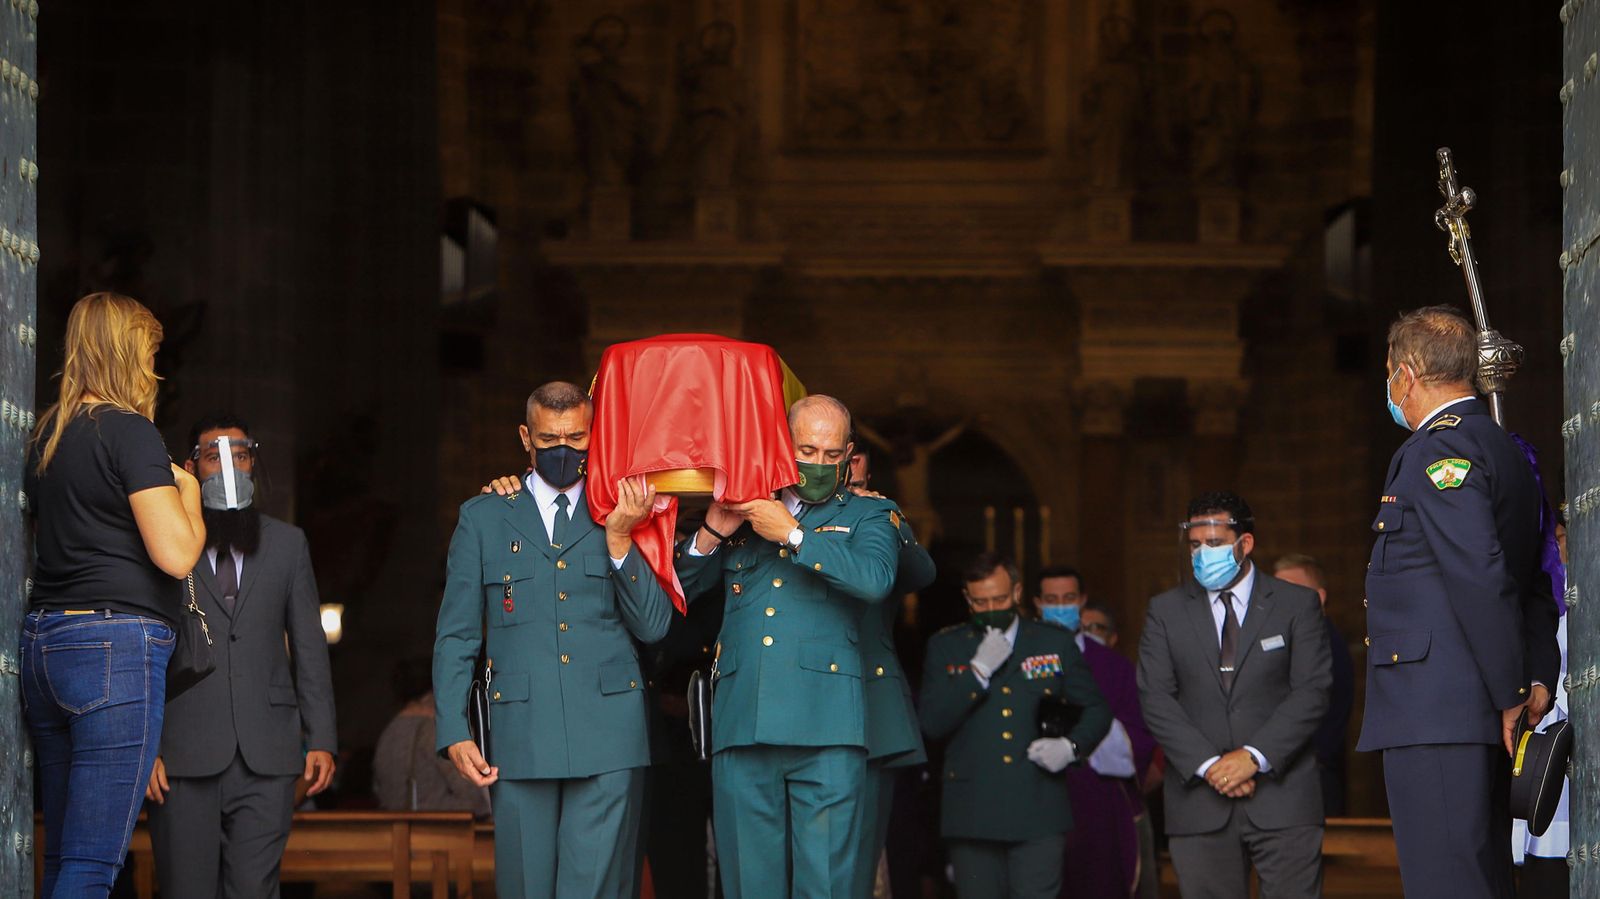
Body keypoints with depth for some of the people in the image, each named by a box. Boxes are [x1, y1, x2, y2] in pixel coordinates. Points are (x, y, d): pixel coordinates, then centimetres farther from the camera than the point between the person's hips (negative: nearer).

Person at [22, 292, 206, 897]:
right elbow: (175, 554, -15)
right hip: (115, 643, -8)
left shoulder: (47, 435, 16)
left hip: (42, 641, 8)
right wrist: (187, 492, 4)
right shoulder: (130, 432, -8)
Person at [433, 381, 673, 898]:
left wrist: (618, 539, -7)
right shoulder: (483, 517, 13)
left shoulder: (623, 515, 12)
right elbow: (455, 637, 11)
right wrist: (454, 734, 1)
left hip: (607, 738, -1)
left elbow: (653, 627, 4)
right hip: (520, 738, 1)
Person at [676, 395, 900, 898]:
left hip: (824, 726, -3)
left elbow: (875, 579, -9)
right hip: (741, 724, 3)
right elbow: (677, 589, 19)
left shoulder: (865, 516, 13)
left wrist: (792, 534, -9)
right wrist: (712, 532, 3)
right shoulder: (742, 513, 21)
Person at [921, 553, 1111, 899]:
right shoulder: (945, 647, 9)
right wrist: (978, 671, -11)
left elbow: (1096, 710, 15)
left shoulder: (1055, 643, 11)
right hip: (972, 814, 1)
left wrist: (1072, 746, -5)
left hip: (1038, 811, 0)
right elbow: (932, 723, -2)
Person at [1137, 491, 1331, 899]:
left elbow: (1312, 692, -2)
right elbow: (1155, 698, 2)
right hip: (1199, 802, 1)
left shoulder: (1297, 604, 8)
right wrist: (1207, 765, -11)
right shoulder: (1166, 611, 12)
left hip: (1282, 797, -1)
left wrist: (1255, 756, -13)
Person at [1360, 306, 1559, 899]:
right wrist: (1539, 679, 11)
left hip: (1434, 714, -10)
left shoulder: (1438, 450, -11)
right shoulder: (1505, 453, 21)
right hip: (1481, 716, 10)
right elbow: (1535, 586, 20)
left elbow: (1482, 577, -19)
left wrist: (1511, 694, -15)